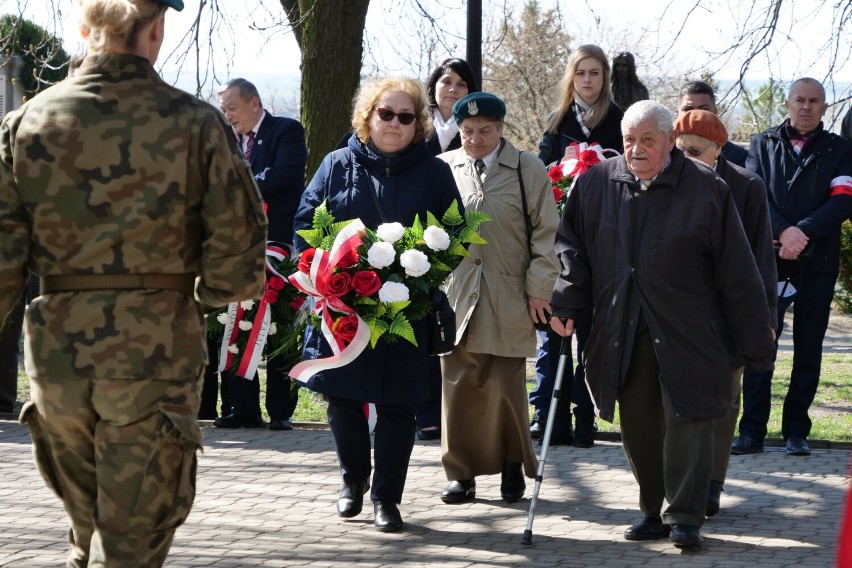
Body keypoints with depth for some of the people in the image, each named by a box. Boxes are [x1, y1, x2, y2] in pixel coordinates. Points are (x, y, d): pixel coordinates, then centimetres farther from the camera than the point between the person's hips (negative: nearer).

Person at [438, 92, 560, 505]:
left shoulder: (528, 171, 4)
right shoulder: (442, 170, 8)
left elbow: (545, 234, 5)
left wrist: (538, 289, -1)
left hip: (509, 300, -1)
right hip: (456, 297, 1)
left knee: (506, 386, -1)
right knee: (459, 387, 1)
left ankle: (513, 465, 18)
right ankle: (461, 473, 11)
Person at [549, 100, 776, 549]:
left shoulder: (707, 190, -6)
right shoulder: (596, 184, 2)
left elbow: (737, 271, -4)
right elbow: (571, 243, 12)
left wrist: (755, 338, -2)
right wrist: (566, 304, -2)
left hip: (687, 334, -3)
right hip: (623, 335, 3)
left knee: (687, 421, -5)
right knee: (638, 426, 8)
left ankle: (685, 516, 4)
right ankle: (653, 512, 20)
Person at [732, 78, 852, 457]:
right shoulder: (763, 144, 12)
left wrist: (804, 233, -17)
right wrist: (783, 231, -17)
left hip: (817, 263, 0)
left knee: (808, 349, 3)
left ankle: (796, 432, 9)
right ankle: (752, 431, -1)